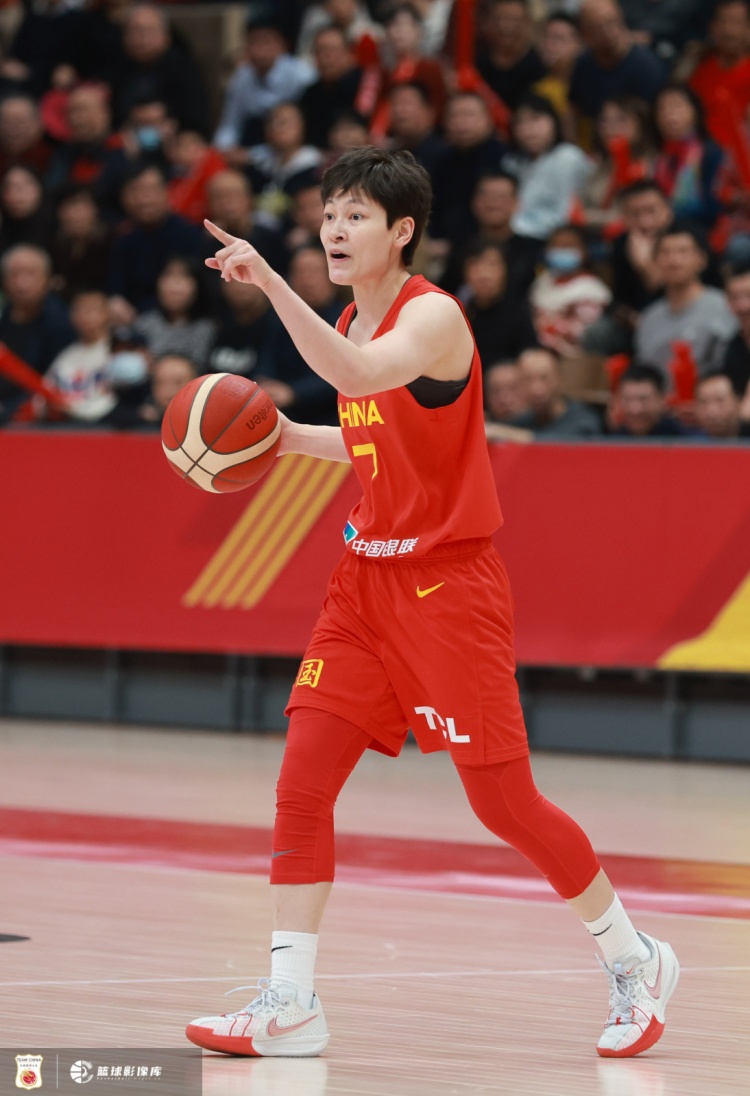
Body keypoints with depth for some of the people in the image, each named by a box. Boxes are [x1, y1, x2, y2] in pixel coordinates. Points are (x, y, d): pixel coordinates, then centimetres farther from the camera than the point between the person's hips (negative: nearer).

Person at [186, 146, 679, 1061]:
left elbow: (360, 374, -37)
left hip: (446, 582, -8)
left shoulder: (431, 316, -16)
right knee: (301, 783, -4)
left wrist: (271, 284, -41)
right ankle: (289, 1004, -1)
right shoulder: (352, 322, 10)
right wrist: (294, 439, 9)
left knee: (502, 800, -3)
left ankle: (634, 963, 17)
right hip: (366, 580, 8)